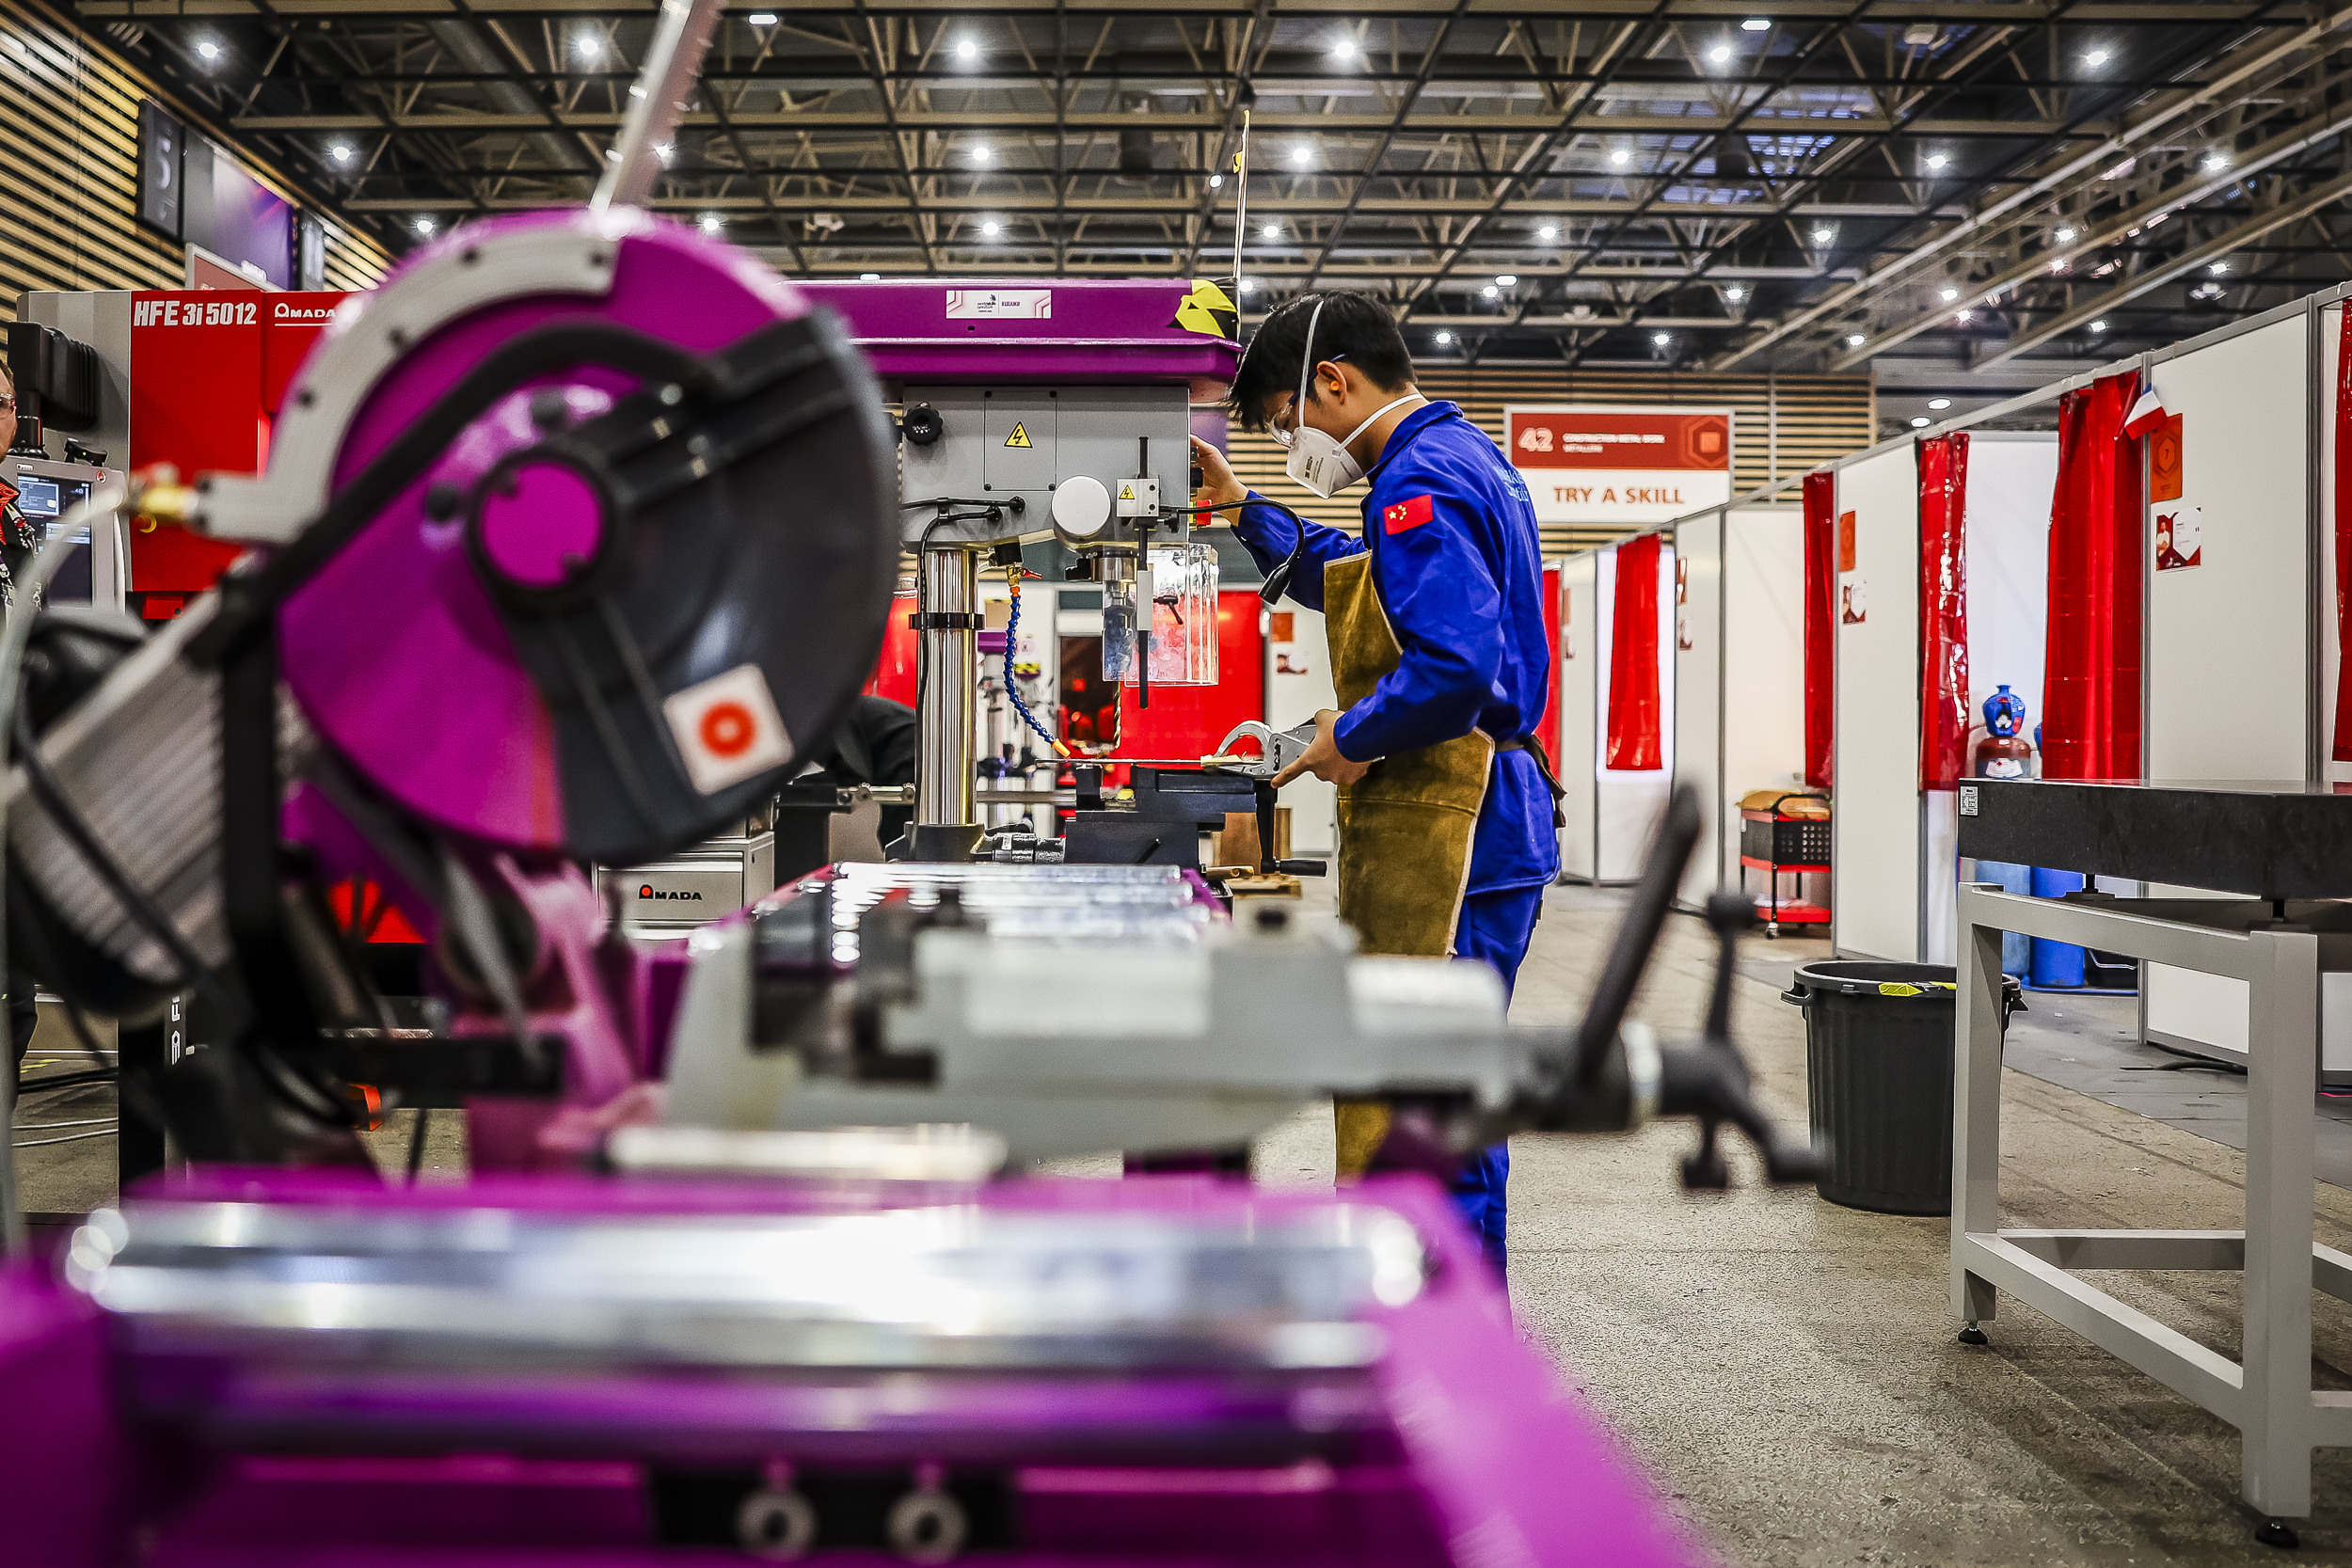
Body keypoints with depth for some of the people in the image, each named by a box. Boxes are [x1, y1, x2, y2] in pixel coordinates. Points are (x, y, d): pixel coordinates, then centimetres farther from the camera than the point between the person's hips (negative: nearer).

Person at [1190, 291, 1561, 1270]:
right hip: (1472, 832, 11)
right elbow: (1359, 584, 34)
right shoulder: (1466, 458, 19)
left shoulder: (1419, 482, -15)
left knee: (1400, 1129, -7)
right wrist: (1243, 512, 27)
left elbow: (1458, 663, -29)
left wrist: (1353, 739, -14)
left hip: (1444, 843, -11)